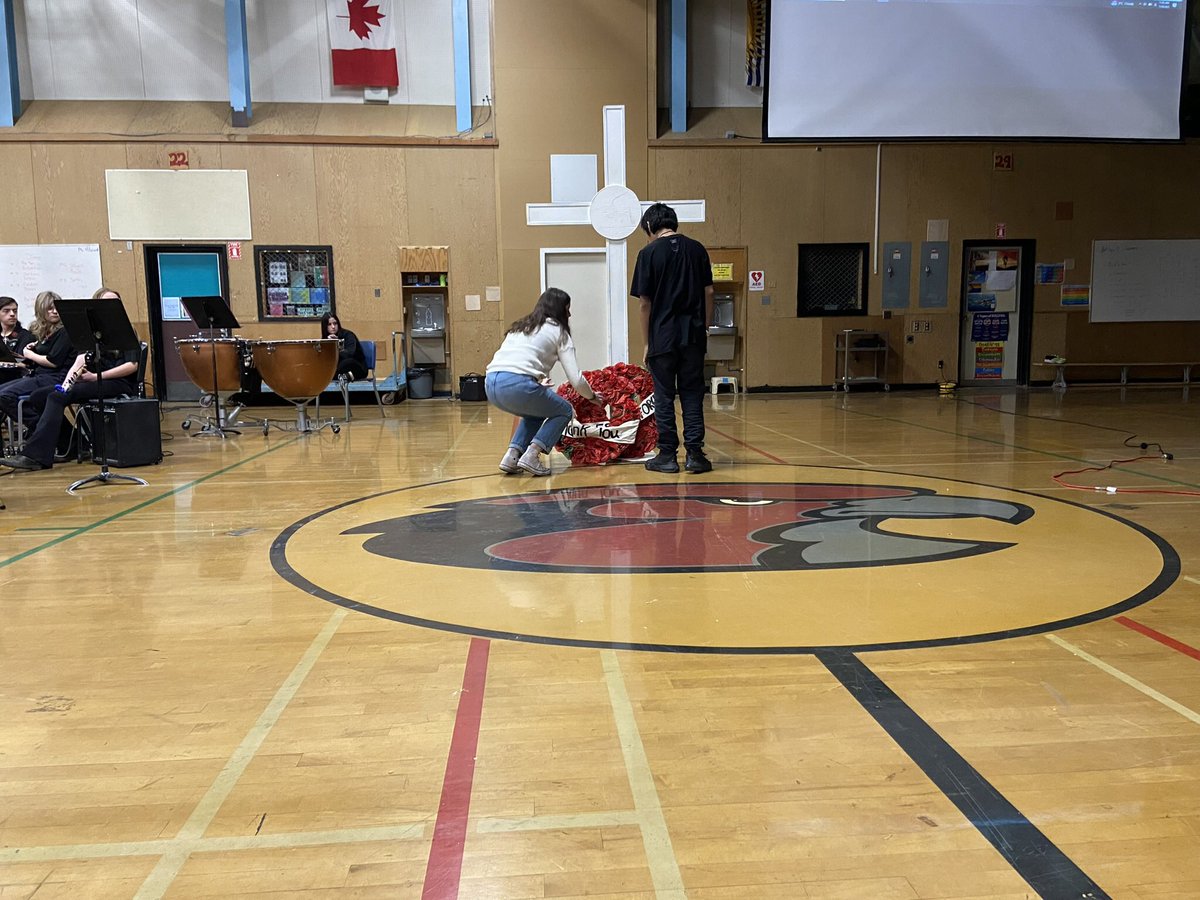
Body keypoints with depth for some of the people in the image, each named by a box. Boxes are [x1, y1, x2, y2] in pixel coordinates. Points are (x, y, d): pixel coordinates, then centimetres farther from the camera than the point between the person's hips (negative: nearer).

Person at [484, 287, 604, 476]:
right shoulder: (558, 331, 11)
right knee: (564, 411, 18)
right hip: (517, 385, -6)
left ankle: (512, 456, 15)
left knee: (536, 411, 33)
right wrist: (592, 396, 23)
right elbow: (576, 380, 5)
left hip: (491, 384, 7)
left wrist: (536, 381, 32)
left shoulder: (519, 327, 28)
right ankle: (531, 455, 0)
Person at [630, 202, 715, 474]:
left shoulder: (649, 252, -3)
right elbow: (708, 293, 7)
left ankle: (667, 455, 9)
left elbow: (645, 302, -4)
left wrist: (647, 342, 4)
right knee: (692, 394, 9)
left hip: (663, 334, -3)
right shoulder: (697, 249, 7)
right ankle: (695, 454, 8)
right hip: (693, 334, 3)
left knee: (663, 396, 6)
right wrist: (705, 328, 15)